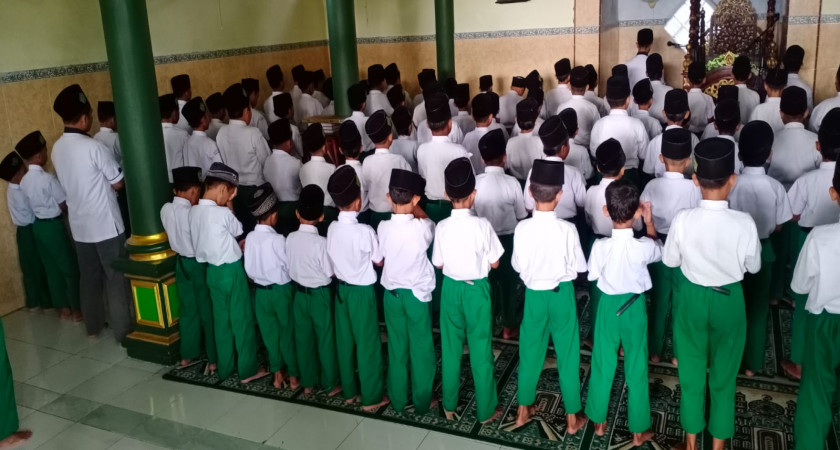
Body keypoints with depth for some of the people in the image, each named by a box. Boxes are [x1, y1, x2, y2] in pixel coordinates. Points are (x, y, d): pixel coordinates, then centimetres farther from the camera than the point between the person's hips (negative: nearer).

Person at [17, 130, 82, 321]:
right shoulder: (48, 178, -20)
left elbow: (35, 202, 13)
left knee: (52, 268, 14)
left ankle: (63, 308, 22)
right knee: (71, 268, 3)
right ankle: (77, 310, 8)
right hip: (54, 226, -8)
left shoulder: (24, 181, 4)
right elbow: (64, 204, -15)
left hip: (38, 226, 8)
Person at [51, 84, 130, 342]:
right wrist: (105, 181, 10)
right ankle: (123, 330, 8)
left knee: (89, 276, 17)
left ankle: (93, 326, 27)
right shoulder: (93, 147, -19)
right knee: (116, 277, 2)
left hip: (79, 224, 7)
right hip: (105, 223, -7)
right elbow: (119, 183, -11)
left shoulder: (57, 149, 4)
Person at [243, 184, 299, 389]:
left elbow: (248, 268, 2)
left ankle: (277, 374, 25)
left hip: (261, 291, 4)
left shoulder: (250, 238, -6)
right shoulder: (278, 239, -21)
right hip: (281, 291, -4)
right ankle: (293, 376, 19)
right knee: (287, 332, 9)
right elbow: (291, 267, -13)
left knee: (269, 332, 14)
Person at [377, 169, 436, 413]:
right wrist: (415, 209, 15)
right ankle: (422, 402, 20)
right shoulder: (422, 227, -18)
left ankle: (397, 399, 25)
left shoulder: (383, 227, -11)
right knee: (421, 349, 10)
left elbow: (379, 258, 4)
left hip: (391, 293, 3)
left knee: (396, 348, 14)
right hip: (417, 294, -3)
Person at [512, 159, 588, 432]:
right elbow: (580, 267, -7)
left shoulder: (522, 228, -14)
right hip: (561, 294, -2)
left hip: (533, 294, 2)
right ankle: (572, 417, 23)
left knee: (530, 352, 17)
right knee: (568, 355, 12)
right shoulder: (567, 229, -18)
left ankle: (524, 410, 30)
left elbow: (517, 265, -3)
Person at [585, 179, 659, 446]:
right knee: (636, 370, 13)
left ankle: (599, 422, 30)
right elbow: (659, 252, 4)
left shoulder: (600, 246, -21)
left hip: (608, 305, 1)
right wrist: (650, 223, 11)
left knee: (603, 365, 16)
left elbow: (592, 276, -4)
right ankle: (639, 430, 25)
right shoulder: (644, 246, -21)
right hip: (635, 307, 0)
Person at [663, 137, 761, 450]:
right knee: (724, 375, 19)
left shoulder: (683, 220, -21)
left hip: (691, 298, 1)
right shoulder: (744, 223, -22)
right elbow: (753, 267, -5)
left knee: (691, 371, 18)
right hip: (729, 300, 0)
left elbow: (670, 260, -5)